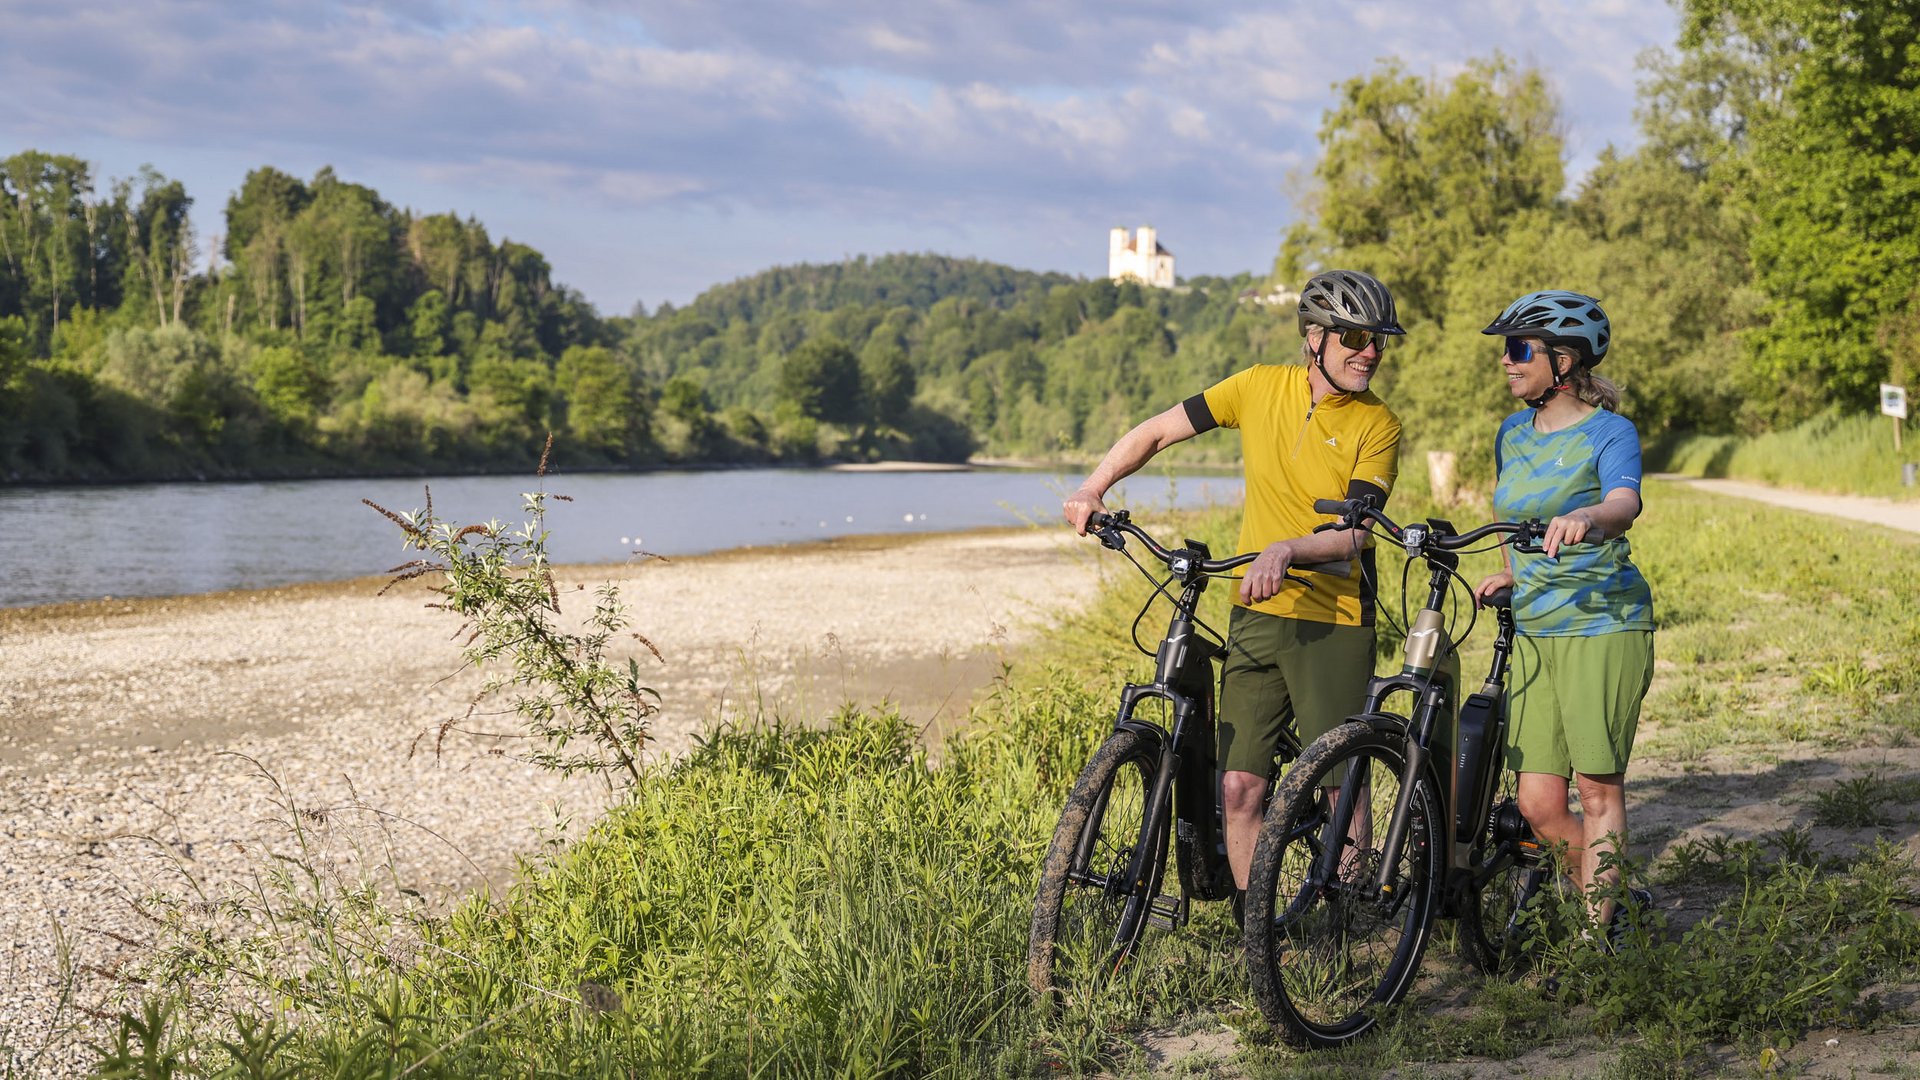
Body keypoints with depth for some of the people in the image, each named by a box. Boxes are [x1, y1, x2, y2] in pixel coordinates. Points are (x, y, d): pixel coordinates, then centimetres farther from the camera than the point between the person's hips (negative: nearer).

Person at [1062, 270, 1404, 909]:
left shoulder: (1377, 426, -5)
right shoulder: (1261, 387, 3)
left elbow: (1355, 532, -16)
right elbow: (1159, 431, 11)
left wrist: (1286, 550, -34)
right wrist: (1094, 487, -2)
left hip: (1335, 623, -3)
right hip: (1256, 616, 3)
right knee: (1239, 787, 1)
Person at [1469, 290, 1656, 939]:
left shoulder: (1608, 432, -7)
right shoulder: (1511, 435, 12)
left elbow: (1625, 504, -28)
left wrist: (1587, 518, -49)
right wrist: (1511, 573, 9)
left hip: (1603, 625, -6)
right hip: (1533, 630, 6)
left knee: (1599, 786, -2)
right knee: (1539, 804, 1)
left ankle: (1599, 931, 10)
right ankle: (1617, 896, 22)